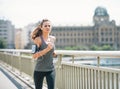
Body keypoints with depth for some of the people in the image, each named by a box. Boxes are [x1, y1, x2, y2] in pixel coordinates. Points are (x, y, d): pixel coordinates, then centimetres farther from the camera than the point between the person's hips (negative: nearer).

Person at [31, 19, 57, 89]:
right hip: (39, 70, -3)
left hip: (51, 70, 3)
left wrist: (53, 53, 5)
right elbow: (34, 56, -19)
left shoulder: (53, 39, 5)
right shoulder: (38, 39, -10)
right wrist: (47, 49, -27)